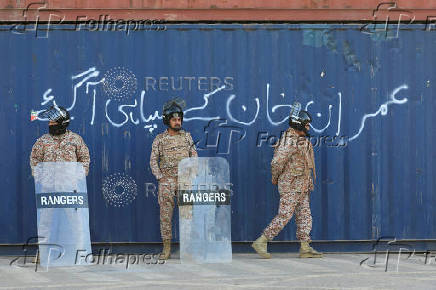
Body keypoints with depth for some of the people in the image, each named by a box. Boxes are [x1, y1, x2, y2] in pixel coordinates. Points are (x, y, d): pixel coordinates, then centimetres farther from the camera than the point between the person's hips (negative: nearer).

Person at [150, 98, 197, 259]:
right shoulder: (159, 139, 4)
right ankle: (166, 248, 3)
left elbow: (194, 158, 10)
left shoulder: (186, 136, 8)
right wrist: (160, 178, -6)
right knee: (165, 214, -2)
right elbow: (153, 161, 3)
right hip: (166, 182, -1)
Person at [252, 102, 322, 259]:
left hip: (301, 187, 10)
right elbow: (276, 162, -23)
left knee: (304, 216, 7)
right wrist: (275, 178, -8)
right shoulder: (290, 142, -20)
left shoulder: (300, 140, 12)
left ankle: (305, 248, 9)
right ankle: (261, 242, -3)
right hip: (291, 186, -10)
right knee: (284, 216, -8)